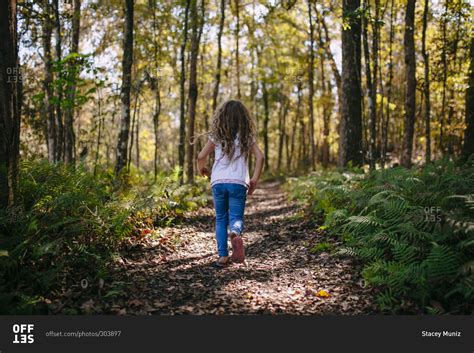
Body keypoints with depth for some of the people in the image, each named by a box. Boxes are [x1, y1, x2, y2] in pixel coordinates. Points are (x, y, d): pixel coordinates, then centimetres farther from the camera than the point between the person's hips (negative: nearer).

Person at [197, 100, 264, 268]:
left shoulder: (217, 136, 5)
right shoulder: (247, 136, 6)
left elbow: (201, 156, 1)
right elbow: (260, 156, -4)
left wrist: (201, 169, 22)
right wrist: (254, 180, 3)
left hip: (218, 182, 1)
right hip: (238, 183, 0)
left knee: (221, 219, 15)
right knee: (236, 217, 5)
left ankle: (223, 255, 6)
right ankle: (235, 234, -31)